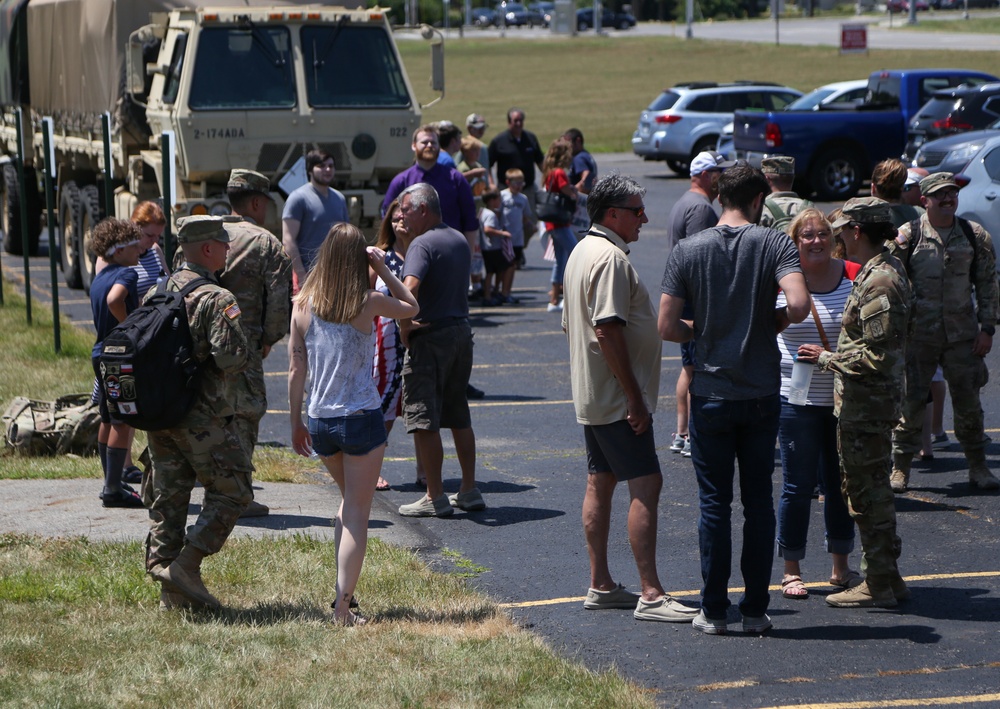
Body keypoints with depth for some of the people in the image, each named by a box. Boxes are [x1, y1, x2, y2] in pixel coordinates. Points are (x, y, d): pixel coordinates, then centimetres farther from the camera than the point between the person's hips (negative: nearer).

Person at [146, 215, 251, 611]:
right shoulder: (216, 299, -15)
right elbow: (233, 357, -23)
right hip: (202, 415, -8)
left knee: (167, 497, 11)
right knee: (230, 491, 3)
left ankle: (169, 590, 13)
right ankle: (186, 566, -6)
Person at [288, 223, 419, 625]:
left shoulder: (303, 306, -1)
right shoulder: (367, 303, -9)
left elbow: (296, 370, 3)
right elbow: (412, 308, 10)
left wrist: (296, 422, 12)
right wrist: (384, 268, 7)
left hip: (319, 422, 4)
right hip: (361, 418, -4)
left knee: (348, 501, 25)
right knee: (357, 514, 2)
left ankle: (343, 589, 22)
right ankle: (343, 606, -3)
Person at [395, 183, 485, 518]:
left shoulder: (422, 244, -15)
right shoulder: (459, 240, 12)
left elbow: (410, 287, -30)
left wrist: (404, 326, -19)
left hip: (430, 337, -9)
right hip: (462, 330, 9)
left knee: (424, 420, -2)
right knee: (459, 416, 17)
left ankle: (435, 497, -1)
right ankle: (469, 490, 20)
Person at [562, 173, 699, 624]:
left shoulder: (582, 252, 15)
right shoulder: (610, 258, -18)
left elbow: (571, 325, 22)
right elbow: (608, 331, -24)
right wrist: (634, 397, -21)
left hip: (591, 397, 11)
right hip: (617, 398, -11)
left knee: (600, 483, 13)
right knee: (646, 485, -12)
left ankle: (600, 586, 18)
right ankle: (650, 595, -15)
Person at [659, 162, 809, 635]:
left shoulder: (687, 251, -3)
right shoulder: (775, 244, -6)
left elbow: (667, 326, -7)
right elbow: (798, 305, -22)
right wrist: (774, 321, 0)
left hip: (710, 395, 0)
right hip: (762, 395, 0)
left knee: (714, 504, 6)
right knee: (758, 502, 9)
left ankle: (714, 611, 8)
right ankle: (755, 610, 12)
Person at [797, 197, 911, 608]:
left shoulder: (878, 282, -21)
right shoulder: (887, 270, 12)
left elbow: (876, 355, -24)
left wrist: (828, 359, -12)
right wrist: (833, 356, 18)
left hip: (866, 403, -10)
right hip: (872, 402, 10)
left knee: (868, 490, -3)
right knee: (873, 488, 17)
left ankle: (878, 586, 3)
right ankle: (888, 576, 24)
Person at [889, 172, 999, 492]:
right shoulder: (907, 236, -3)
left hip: (962, 334, 2)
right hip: (918, 334, -2)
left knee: (969, 401, 7)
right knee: (910, 402, 0)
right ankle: (900, 468, 10)